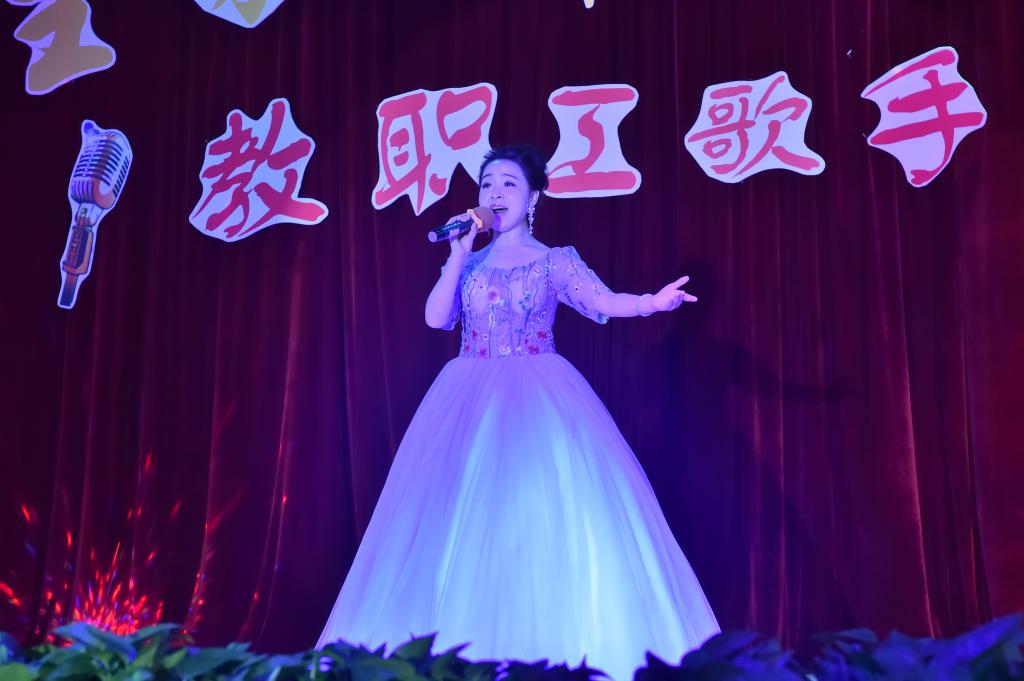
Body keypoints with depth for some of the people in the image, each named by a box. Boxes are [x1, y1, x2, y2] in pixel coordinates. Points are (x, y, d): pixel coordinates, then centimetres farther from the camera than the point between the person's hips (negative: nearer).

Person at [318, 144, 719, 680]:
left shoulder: (554, 262, 6)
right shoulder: (468, 262, 15)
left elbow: (603, 302, -9)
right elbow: (436, 318, 2)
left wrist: (654, 301, -28)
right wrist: (460, 253, 0)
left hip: (538, 401, -2)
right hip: (471, 402, 3)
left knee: (546, 513, -10)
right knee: (465, 521, -3)